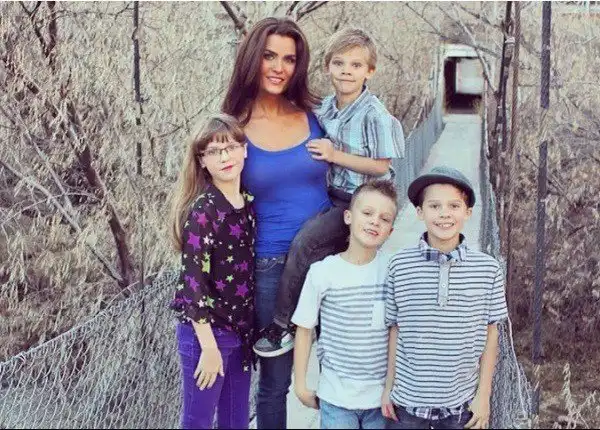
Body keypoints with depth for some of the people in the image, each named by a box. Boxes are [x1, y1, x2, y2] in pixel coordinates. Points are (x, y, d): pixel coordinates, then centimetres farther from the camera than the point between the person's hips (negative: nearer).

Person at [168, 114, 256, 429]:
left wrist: (249, 329, 12)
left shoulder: (248, 204, 5)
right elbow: (192, 282, -18)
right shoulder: (203, 211, -16)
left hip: (240, 331, 7)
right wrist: (208, 347, -18)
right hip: (206, 332, -7)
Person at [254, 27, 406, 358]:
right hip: (334, 196, 8)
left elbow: (382, 166, -14)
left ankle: (283, 324, -13)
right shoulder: (325, 109, 6)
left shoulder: (375, 115, -14)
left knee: (305, 241, -22)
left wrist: (335, 155, -19)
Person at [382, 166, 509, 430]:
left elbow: (490, 334, 0)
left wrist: (484, 394, 1)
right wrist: (388, 387, 6)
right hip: (408, 400, 0)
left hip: (462, 402, 0)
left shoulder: (488, 269, -7)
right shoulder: (399, 266, -8)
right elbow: (395, 330, 1)